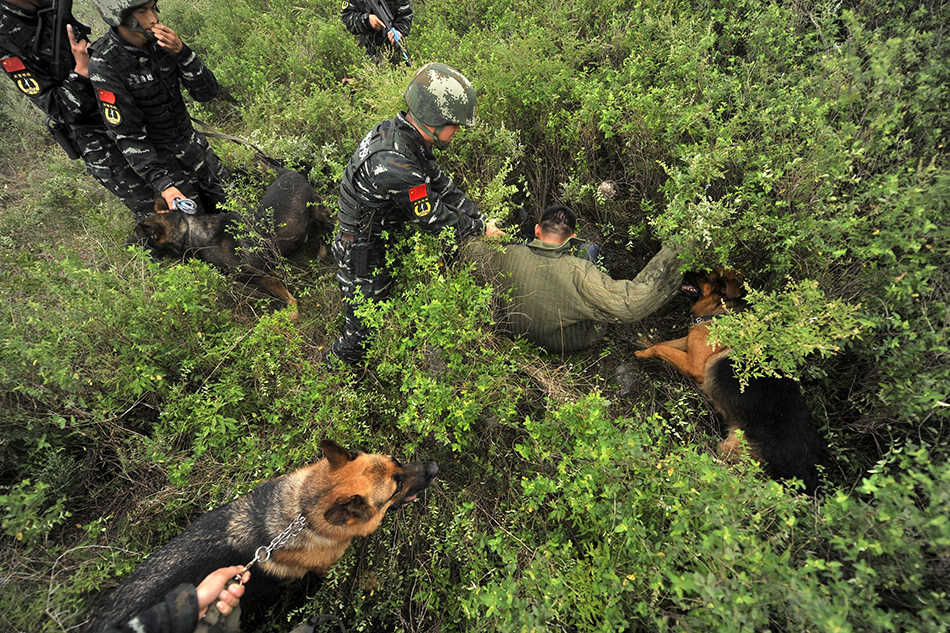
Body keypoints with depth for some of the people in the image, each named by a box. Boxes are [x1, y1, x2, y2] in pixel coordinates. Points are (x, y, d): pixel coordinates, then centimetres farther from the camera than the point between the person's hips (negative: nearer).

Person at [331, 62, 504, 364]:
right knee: (363, 327, 10)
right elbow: (433, 218, -26)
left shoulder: (397, 129, -5)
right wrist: (480, 230, -10)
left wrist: (480, 218, -3)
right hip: (364, 253, -8)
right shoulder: (396, 165, -37)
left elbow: (441, 184, 0)